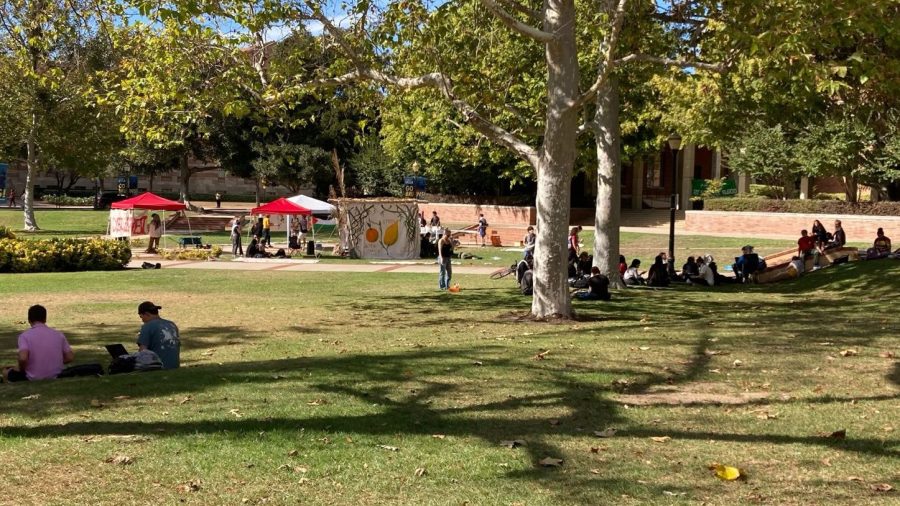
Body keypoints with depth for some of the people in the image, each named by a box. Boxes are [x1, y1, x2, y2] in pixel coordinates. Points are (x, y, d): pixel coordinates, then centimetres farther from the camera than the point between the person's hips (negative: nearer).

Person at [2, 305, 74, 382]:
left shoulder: (25, 336, -11)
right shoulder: (58, 334, 0)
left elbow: (23, 358, -26)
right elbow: (70, 357, -1)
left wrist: (21, 369, -4)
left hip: (33, 378, -5)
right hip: (55, 376, 5)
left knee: (6, 372, 23)